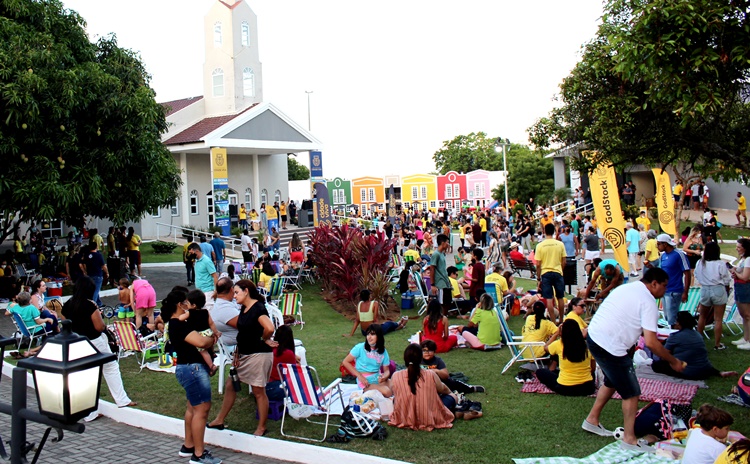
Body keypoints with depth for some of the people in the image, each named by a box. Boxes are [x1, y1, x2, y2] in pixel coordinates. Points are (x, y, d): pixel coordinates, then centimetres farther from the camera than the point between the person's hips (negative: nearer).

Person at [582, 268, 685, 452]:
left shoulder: (626, 288, 15)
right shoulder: (648, 302, -11)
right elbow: (651, 342, -16)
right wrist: (673, 361, -5)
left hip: (593, 335, 9)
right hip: (610, 347, -9)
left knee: (612, 381, 28)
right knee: (632, 393, 5)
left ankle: (592, 420, 36)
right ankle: (629, 440, 13)